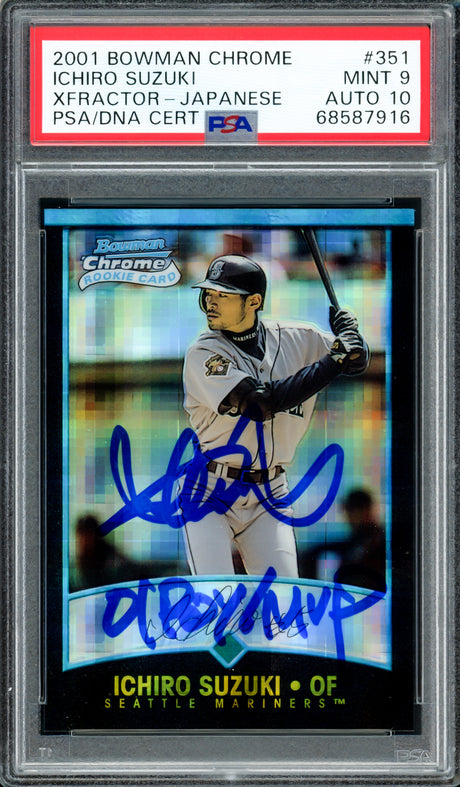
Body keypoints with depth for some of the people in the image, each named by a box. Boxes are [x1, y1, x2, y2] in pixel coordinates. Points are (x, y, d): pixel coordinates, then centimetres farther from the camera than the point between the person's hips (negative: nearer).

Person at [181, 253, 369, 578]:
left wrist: (350, 336, -10)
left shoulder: (294, 340, 2)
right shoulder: (204, 353, -12)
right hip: (210, 492, -3)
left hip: (269, 496, 3)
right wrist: (333, 361, -22)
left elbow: (358, 361, 15)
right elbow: (261, 404, -24)